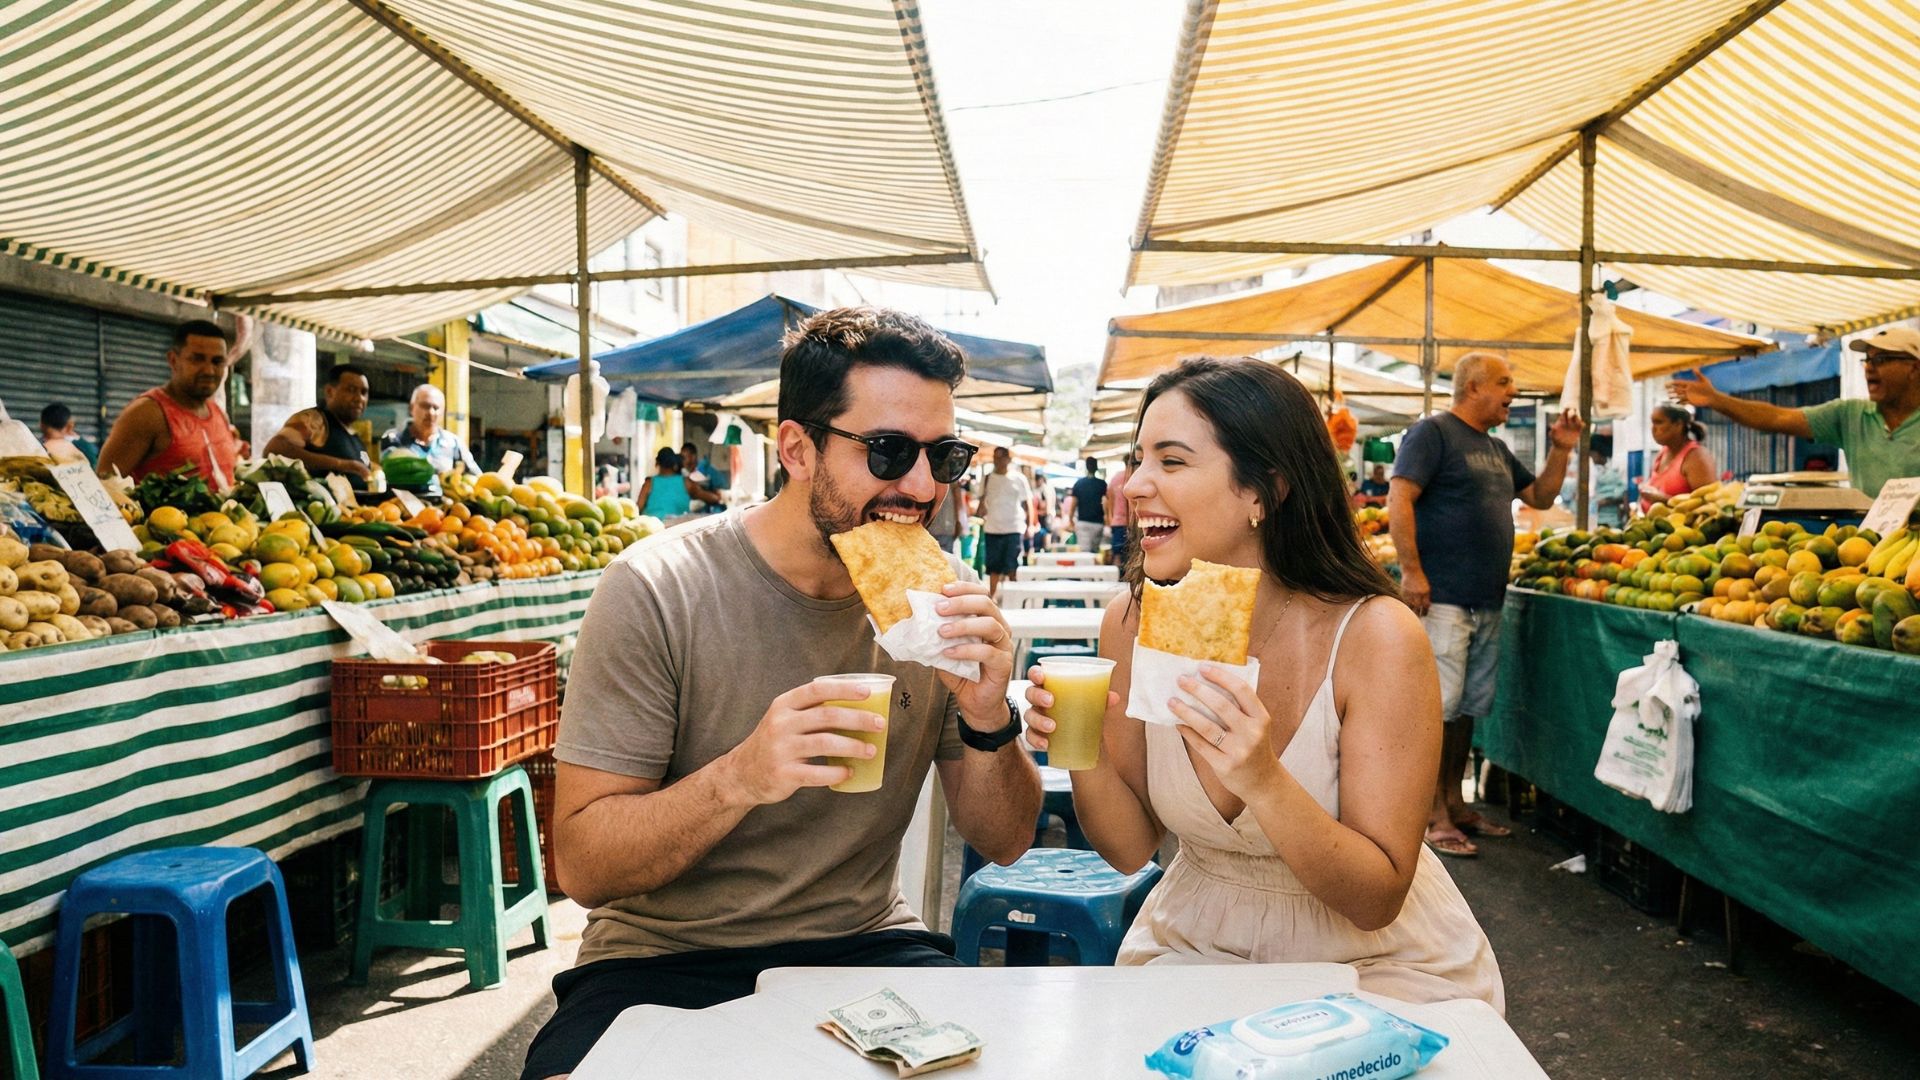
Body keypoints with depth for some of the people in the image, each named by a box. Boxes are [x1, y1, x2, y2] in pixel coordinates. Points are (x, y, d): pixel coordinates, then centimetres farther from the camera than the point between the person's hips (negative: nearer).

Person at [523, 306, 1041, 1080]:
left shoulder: (938, 601, -4)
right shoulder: (658, 591, -14)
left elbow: (1004, 842, 1)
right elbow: (581, 864, -15)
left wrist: (988, 721, -20)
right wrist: (740, 778, -33)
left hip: (865, 944, 3)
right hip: (664, 961, -2)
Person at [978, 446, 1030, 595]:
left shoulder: (1019, 479, 3)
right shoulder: (987, 479, 8)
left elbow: (1027, 504, 6)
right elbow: (982, 500, 11)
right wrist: (981, 509, -12)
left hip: (1014, 528, -2)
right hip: (992, 528, 2)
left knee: (1013, 567, -3)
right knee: (994, 567, 6)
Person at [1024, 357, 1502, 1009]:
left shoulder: (1373, 637, -22)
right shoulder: (1132, 621, -11)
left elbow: (1379, 899, -19)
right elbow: (1131, 849, -3)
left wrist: (1264, 781, -35)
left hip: (1374, 964, -2)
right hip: (1193, 948, 3)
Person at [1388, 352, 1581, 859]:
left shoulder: (1496, 449, 21)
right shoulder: (1433, 433, -7)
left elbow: (1540, 496, 29)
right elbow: (1399, 501, -16)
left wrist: (1561, 451, 14)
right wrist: (1411, 571, -22)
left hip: (1487, 603, 9)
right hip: (1443, 599, -9)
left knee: (1468, 707, 13)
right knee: (1437, 707, -7)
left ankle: (1454, 802, 22)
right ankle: (1432, 815, 0)